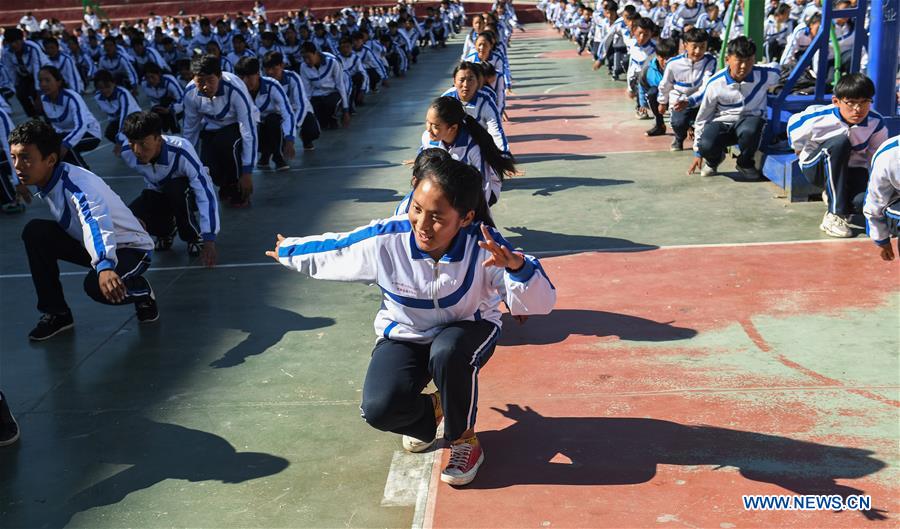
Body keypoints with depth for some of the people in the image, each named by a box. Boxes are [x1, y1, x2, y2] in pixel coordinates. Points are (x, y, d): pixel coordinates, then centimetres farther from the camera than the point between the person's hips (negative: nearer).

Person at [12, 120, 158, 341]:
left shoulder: (77, 183, -30)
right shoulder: (46, 183, -6)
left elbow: (97, 223, -49)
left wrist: (104, 266, -65)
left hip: (132, 247, -8)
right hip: (92, 246, 8)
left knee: (96, 285, -36)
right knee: (35, 232, -8)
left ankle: (142, 292, 0)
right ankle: (56, 313, 1)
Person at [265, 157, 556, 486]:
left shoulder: (484, 246, -29)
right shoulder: (384, 240, -25)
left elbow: (540, 303, -35)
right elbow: (328, 251, -4)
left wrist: (517, 267, -55)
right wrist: (286, 251, 11)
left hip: (466, 332, -1)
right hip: (404, 336, 2)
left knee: (447, 352, -39)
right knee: (378, 409, -25)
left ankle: (464, 439, -8)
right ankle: (430, 412, 15)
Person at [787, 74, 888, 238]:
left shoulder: (876, 123, -14)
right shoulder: (817, 118, -23)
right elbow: (793, 125, -2)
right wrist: (803, 156, 6)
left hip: (853, 170, 2)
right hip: (816, 169, -2)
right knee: (840, 142, -36)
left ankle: (833, 196, 10)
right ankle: (834, 215, -31)